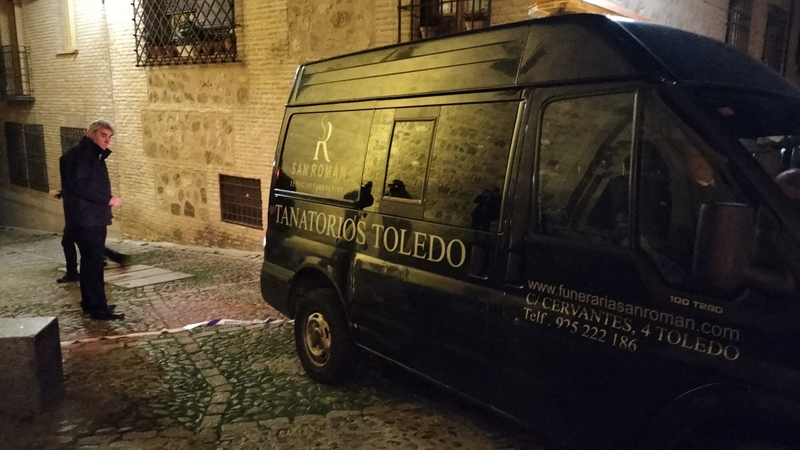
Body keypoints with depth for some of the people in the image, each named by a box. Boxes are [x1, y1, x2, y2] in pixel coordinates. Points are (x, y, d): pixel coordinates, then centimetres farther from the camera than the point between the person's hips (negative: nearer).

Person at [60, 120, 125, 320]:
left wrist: (106, 199, 7)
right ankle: (98, 308, -7)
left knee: (91, 261, 14)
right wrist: (108, 199, -22)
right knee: (94, 262, -10)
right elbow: (77, 185, -23)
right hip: (85, 218, -10)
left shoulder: (94, 155, 18)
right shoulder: (79, 153, -13)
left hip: (93, 217, 10)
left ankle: (90, 303, 23)